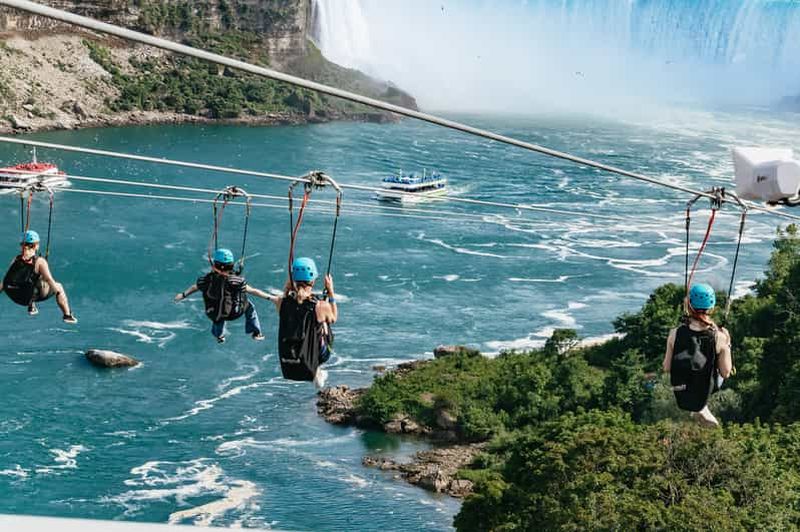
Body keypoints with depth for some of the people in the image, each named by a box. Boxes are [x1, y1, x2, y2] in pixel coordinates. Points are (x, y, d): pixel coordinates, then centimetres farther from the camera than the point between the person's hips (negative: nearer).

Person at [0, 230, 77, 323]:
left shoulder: (16, 259, 9)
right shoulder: (39, 261, -5)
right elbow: (49, 280, -14)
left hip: (15, 297, 5)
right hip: (29, 296, -5)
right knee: (58, 286, 14)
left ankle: (31, 306, 34)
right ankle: (67, 315, 13)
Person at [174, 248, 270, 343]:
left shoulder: (207, 279, -23)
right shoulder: (236, 281, -33)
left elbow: (194, 287, -3)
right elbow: (253, 291, -24)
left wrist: (183, 295, 16)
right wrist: (270, 297, -12)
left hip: (215, 315, 3)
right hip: (233, 314, -3)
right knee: (249, 306, 26)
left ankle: (219, 335, 56)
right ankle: (256, 333, 32)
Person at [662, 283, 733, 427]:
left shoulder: (675, 334, -21)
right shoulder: (719, 338, -25)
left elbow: (667, 368, -9)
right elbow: (726, 373, -13)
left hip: (680, 394, 1)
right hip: (706, 390, -1)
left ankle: (701, 409, 27)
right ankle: (700, 408, 24)